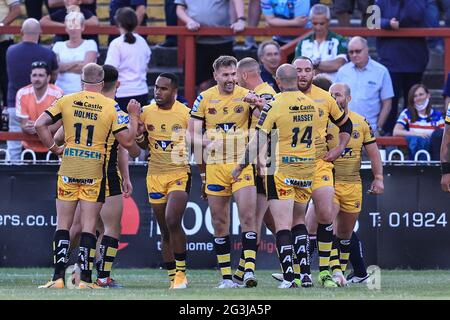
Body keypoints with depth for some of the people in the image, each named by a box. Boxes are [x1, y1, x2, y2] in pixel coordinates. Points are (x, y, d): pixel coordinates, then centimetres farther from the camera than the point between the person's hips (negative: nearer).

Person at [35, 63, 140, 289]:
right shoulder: (111, 107, -2)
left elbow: (40, 124, -2)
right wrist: (134, 117, 11)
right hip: (94, 170, -1)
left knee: (63, 224, 6)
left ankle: (58, 277, -1)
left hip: (68, 168, 1)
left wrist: (53, 148, 8)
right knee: (89, 225, 3)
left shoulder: (67, 101, 2)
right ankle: (85, 278, -2)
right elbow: (127, 141, -3)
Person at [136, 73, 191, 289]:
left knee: (172, 221, -22)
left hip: (180, 174, -4)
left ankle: (181, 272, -10)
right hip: (155, 175, 4)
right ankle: (173, 278, 13)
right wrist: (139, 135, -6)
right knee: (165, 231, 6)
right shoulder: (146, 113, 4)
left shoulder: (185, 114, -7)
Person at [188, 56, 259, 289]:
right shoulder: (204, 99, 4)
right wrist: (204, 141, -12)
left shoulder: (246, 96, 0)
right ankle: (226, 276, 9)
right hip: (215, 166, 2)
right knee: (219, 223, 4)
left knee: (248, 216, -13)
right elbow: (192, 132, 7)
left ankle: (249, 270, -15)